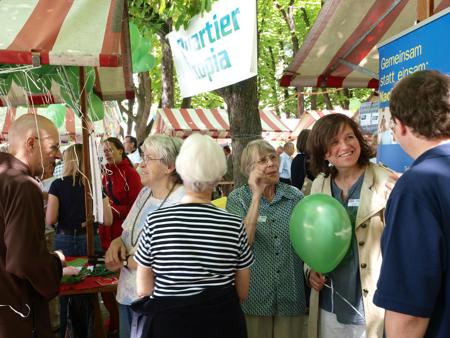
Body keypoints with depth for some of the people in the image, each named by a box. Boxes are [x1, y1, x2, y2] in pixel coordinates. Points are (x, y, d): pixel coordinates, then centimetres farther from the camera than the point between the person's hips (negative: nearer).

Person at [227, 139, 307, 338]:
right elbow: (243, 242, -18)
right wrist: (257, 195, -21)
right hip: (254, 298, -2)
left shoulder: (295, 196, 2)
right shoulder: (237, 198, -4)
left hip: (291, 297, 2)